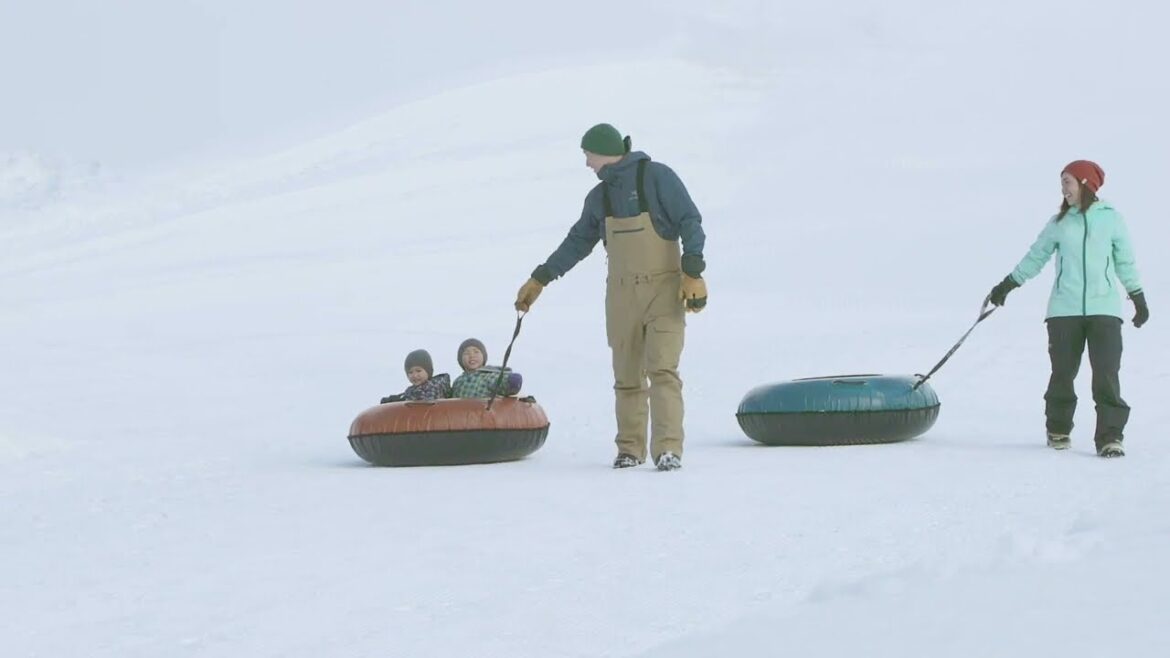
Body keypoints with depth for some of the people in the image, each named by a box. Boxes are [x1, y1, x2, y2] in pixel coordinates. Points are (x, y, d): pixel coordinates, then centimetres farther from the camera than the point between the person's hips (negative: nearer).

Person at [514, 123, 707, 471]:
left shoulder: (657, 177, -6)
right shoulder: (599, 197, 13)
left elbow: (691, 223, -9)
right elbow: (577, 242, 22)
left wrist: (693, 272, -19)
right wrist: (539, 280, 22)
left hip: (664, 289, -6)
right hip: (622, 294, 6)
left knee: (663, 370, -15)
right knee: (627, 377, 6)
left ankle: (668, 449, -19)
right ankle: (629, 448, 14)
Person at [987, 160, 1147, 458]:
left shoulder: (1111, 218, 4)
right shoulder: (1059, 223, 7)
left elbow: (1125, 262, 12)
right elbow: (1036, 257, 16)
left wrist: (1138, 297, 14)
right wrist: (1007, 285, 16)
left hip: (1104, 308, -2)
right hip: (1065, 309, 2)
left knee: (1107, 373, -11)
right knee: (1063, 372, 6)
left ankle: (1110, 436, -8)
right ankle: (1058, 430, 24)